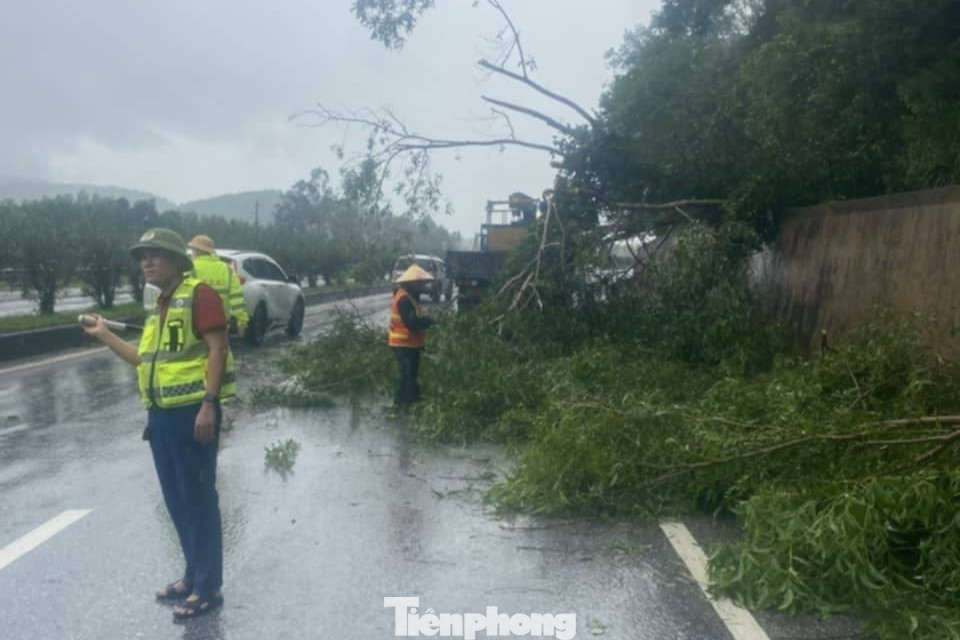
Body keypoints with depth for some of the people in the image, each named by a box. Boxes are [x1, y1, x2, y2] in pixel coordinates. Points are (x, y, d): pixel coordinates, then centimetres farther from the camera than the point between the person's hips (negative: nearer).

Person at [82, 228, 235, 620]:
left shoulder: (198, 293, -9)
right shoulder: (160, 306, 18)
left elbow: (217, 348, -16)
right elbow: (149, 360, 20)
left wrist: (209, 404, -23)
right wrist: (105, 336, 23)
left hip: (193, 413, -9)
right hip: (162, 415, 9)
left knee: (198, 499, -2)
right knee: (176, 500, 15)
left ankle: (208, 588, 7)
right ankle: (193, 576, 28)